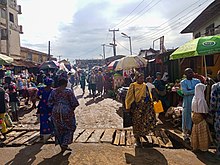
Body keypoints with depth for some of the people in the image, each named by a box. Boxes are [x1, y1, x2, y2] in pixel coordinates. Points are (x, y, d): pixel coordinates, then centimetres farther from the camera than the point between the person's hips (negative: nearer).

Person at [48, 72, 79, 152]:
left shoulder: (53, 91, -2)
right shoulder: (69, 91, -13)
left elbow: (50, 103, 3)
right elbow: (75, 103, -11)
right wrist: (72, 109, 6)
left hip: (56, 113, 4)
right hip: (67, 112, -4)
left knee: (58, 129, 17)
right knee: (69, 128, 15)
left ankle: (62, 145, 27)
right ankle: (65, 144, 7)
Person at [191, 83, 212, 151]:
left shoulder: (195, 98, 3)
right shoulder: (201, 100, -23)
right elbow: (202, 111, -20)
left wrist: (194, 114, 16)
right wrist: (205, 115, -6)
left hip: (195, 117, 8)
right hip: (200, 118, -8)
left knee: (196, 132, 17)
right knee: (201, 133, 5)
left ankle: (195, 145, 28)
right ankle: (203, 147, 18)